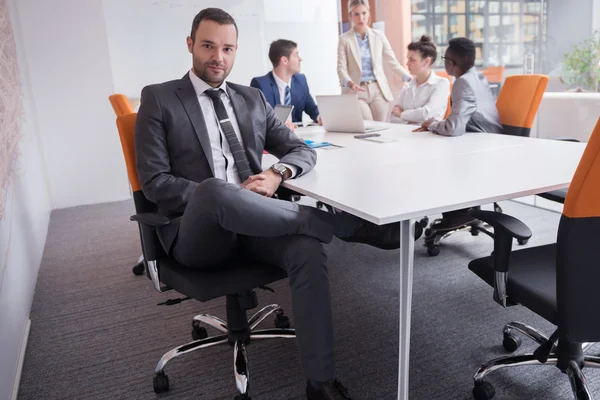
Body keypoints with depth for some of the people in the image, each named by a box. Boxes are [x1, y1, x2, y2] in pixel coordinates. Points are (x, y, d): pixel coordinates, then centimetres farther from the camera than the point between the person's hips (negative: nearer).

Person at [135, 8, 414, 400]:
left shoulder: (253, 99, 16)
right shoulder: (158, 99, 5)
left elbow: (303, 151, 12)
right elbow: (155, 182, -4)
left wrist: (276, 173, -11)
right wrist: (217, 196, -17)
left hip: (250, 223, 4)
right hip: (197, 232, -3)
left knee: (308, 249, -28)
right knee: (214, 191, -38)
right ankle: (354, 223, -26)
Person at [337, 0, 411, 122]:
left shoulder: (379, 35, 8)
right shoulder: (344, 39, 2)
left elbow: (392, 61, 9)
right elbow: (341, 68, -4)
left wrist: (411, 79, -1)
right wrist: (350, 83, -25)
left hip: (379, 90, 2)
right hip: (357, 92, -2)